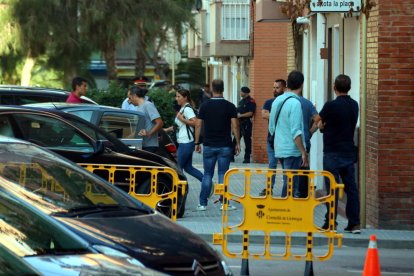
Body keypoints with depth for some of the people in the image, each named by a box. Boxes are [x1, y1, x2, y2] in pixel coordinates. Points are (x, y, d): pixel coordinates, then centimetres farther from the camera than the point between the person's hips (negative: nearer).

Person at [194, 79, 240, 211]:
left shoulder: (205, 106, 0)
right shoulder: (230, 106, -3)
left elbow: (198, 125, 1)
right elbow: (235, 126, -6)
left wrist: (197, 142, 9)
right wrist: (237, 143, 1)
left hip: (209, 145, 1)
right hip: (225, 146, -1)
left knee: (207, 174, 7)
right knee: (223, 174, 3)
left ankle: (203, 203, 6)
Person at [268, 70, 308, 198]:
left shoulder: (277, 101, 10)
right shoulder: (295, 103, -16)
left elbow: (271, 128, 17)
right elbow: (296, 132, -20)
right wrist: (303, 152, -16)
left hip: (279, 149, 8)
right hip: (292, 150, -8)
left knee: (288, 182, 14)